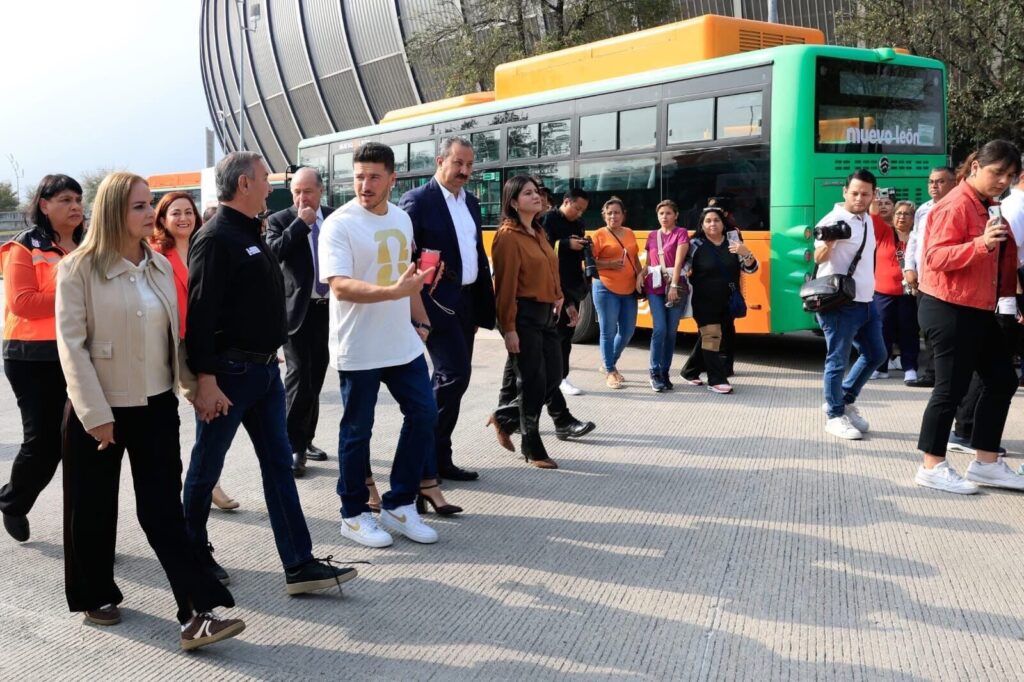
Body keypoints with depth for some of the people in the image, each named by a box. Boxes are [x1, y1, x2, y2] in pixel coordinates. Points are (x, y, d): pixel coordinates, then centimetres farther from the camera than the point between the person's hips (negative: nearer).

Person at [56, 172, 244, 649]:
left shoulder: (160, 266, 6)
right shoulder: (79, 269, -10)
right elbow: (71, 344, -13)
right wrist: (96, 414, -16)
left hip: (156, 405, 4)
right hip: (99, 409, -4)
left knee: (163, 509, 1)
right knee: (95, 508, 10)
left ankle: (197, 613, -4)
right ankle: (98, 596, 31)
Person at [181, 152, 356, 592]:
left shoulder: (251, 234, 14)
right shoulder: (216, 239, -16)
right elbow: (200, 315, -21)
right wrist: (206, 380, -25)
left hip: (265, 369, 9)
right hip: (229, 372, -9)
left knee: (279, 463, 6)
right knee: (207, 466, 8)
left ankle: (300, 565, 8)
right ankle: (194, 552, 27)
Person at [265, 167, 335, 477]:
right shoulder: (280, 220, -2)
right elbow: (274, 252, -20)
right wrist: (301, 223, -19)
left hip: (328, 308, 4)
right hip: (298, 310, -4)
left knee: (316, 378, 13)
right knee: (299, 377, -8)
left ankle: (306, 439, 25)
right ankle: (294, 447, 1)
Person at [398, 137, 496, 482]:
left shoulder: (471, 202, 15)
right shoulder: (417, 200, -9)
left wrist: (483, 307, 14)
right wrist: (420, 285, -17)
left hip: (467, 302, 8)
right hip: (436, 301, -8)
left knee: (451, 378, 11)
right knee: (454, 374, -13)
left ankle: (436, 455, 20)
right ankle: (432, 455, -1)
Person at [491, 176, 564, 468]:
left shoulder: (539, 232, 14)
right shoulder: (508, 236, -13)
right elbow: (505, 285, -16)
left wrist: (557, 297, 7)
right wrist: (509, 327, -18)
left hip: (545, 313, 9)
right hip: (524, 314, -9)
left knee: (553, 376, 10)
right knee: (533, 380, -1)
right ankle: (532, 446, 13)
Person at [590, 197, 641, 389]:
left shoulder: (629, 233, 12)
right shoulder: (599, 235, -4)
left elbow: (635, 259, 19)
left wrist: (640, 275, 3)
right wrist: (609, 264, -19)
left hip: (629, 290, 6)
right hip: (606, 289, -6)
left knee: (628, 331, 10)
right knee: (608, 332, -2)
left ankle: (609, 363, 30)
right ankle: (609, 372, 9)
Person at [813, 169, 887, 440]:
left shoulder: (867, 220, 13)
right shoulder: (834, 220, -14)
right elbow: (818, 258, -26)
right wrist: (827, 243, -46)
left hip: (866, 301, 9)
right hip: (840, 304, -9)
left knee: (876, 354, 15)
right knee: (838, 360, -2)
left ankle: (845, 400, 29)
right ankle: (835, 416, 10)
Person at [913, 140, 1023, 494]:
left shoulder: (987, 206, 15)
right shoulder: (956, 205, -15)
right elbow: (936, 256, -24)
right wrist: (981, 243, -36)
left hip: (977, 310, 10)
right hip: (950, 310, -10)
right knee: (952, 388, -4)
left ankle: (985, 463, 20)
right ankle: (932, 467, 7)